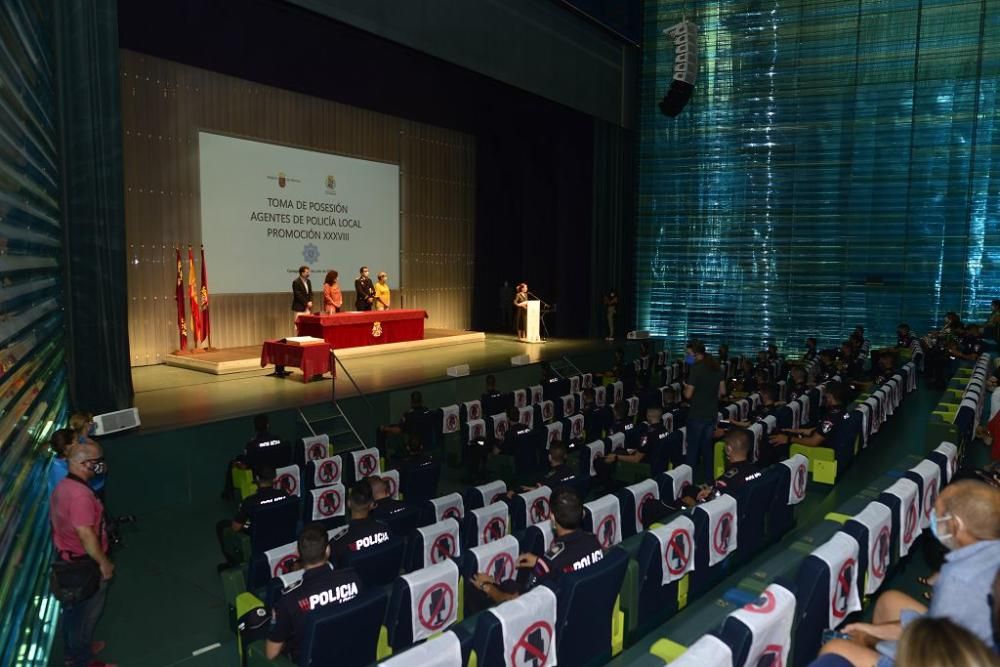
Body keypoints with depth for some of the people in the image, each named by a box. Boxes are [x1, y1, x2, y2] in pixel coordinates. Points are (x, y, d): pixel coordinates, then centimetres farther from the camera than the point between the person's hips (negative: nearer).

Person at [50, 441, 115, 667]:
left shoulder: (63, 486, 2)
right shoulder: (80, 494, -31)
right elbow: (86, 534, -31)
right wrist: (104, 562, -20)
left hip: (68, 559, 9)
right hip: (84, 565, -9)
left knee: (74, 609, 25)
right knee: (86, 613, 8)